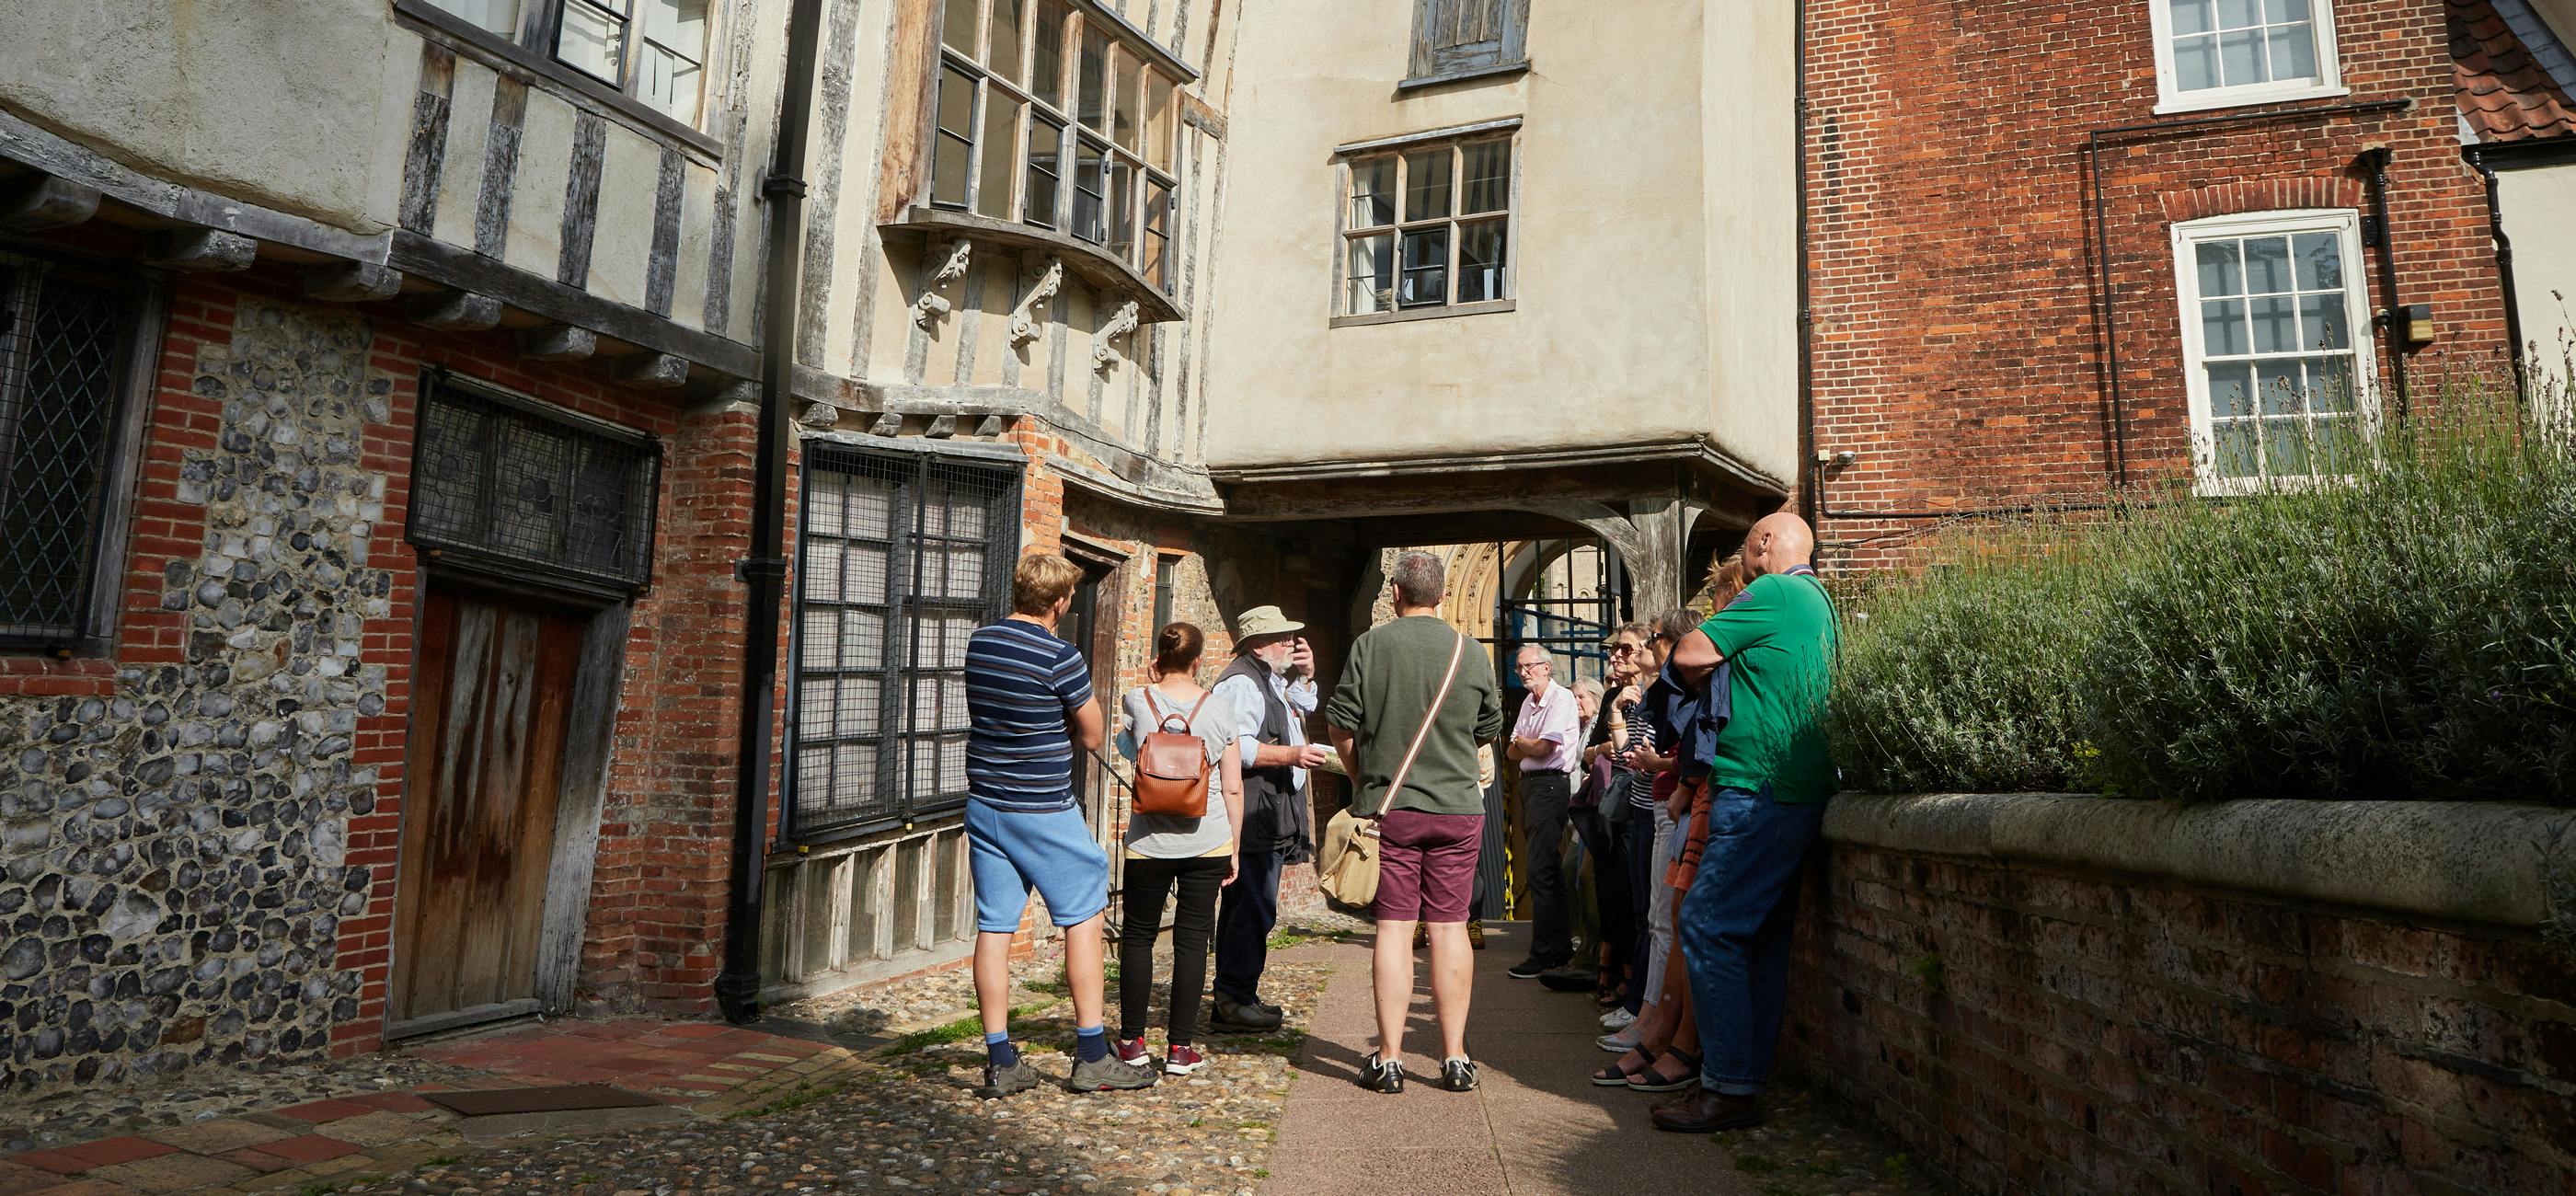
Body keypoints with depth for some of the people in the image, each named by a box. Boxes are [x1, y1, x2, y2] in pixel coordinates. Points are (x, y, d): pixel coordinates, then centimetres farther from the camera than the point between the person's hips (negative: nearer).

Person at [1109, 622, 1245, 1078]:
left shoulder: (1138, 700, -3)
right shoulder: (1217, 707, -2)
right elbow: (1233, 789, 0)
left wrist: (1153, 682, 23)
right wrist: (1234, 848, 9)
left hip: (1149, 844, 0)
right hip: (1207, 843, 0)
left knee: (1138, 936, 12)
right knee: (1191, 940, 6)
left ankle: (1132, 1042, 18)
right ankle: (1180, 1048, 10)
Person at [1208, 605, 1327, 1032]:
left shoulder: (1268, 679, 22)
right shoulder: (1241, 683, -13)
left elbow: (1302, 708, 39)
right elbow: (1235, 746, -24)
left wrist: (1304, 675, 21)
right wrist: (1290, 755, -23)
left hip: (1268, 818, 11)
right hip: (1253, 817, -11)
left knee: (1244, 908, 13)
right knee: (1253, 908, -10)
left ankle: (1235, 997, 20)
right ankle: (1234, 1001, -4)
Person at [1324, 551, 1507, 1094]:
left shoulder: (1371, 644, -5)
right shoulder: (1471, 651, 1)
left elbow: (1340, 724, -2)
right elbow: (1489, 729, 12)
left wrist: (1363, 779, 14)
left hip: (1391, 806, -1)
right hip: (1459, 806, 2)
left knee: (1394, 926, 2)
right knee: (1450, 926, 7)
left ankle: (1389, 1057, 5)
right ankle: (1455, 1057, 12)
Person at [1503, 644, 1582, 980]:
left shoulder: (1562, 698, -10)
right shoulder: (1528, 702, 18)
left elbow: (1542, 748, -17)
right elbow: (1512, 752, 15)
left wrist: (1521, 742, 2)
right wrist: (1529, 745, -5)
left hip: (1550, 784, -9)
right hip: (1529, 785, 9)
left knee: (1540, 870, -11)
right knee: (1548, 868, 14)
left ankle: (1544, 953, -8)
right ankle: (1561, 944, 22)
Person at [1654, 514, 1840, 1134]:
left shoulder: (1773, 593, -9)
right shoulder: (1816, 601, 21)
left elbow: (1688, 656, -10)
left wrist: (1700, 670, 10)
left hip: (1760, 795, -10)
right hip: (1795, 795, 10)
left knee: (1706, 927, -9)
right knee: (1761, 938, 11)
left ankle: (1730, 1089, -7)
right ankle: (1745, 1077, 16)